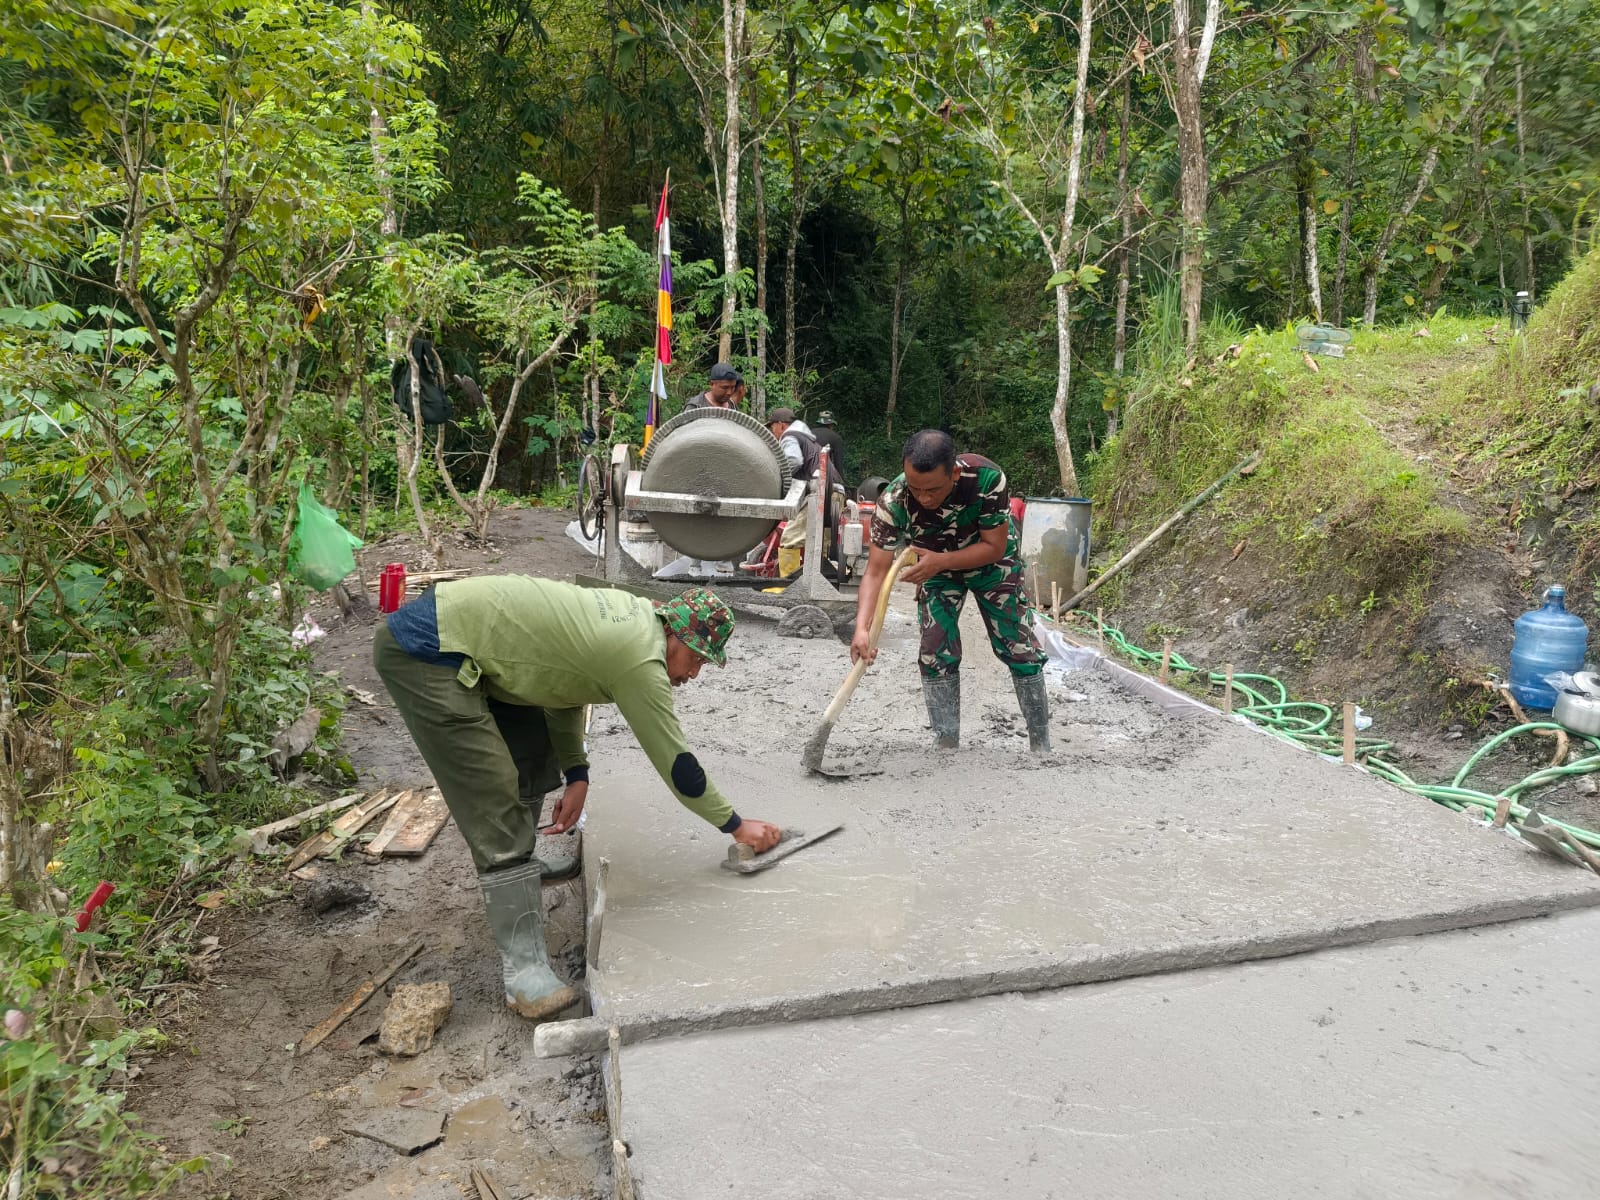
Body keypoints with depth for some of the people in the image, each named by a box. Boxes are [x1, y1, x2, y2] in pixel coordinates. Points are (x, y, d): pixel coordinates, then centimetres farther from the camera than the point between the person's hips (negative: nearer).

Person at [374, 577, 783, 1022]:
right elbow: (674, 761, -10)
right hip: (422, 654, -10)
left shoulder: (634, 614, 8)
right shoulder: (642, 662, -18)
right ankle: (524, 967, -9)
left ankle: (527, 855, 43)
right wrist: (736, 825, 2)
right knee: (495, 806, -12)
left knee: (537, 747, 23)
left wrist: (577, 774, 8)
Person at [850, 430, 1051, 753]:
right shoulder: (893, 502, -35)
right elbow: (876, 571, -35)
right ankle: (946, 745, 5)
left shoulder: (987, 478, -39)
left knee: (1019, 648, 1)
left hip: (991, 562, -1)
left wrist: (940, 561, -40)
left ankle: (1041, 744, 14)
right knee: (936, 654, -7)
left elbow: (995, 546, -27)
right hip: (935, 568, 1)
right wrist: (862, 627, -49)